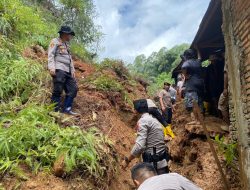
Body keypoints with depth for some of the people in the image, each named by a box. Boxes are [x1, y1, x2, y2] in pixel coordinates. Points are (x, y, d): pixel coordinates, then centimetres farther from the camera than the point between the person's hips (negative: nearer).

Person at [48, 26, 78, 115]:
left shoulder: (66, 44, 26)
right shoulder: (55, 42, 3)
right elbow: (50, 55, -7)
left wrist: (72, 70, 16)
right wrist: (51, 67, -19)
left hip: (67, 71, 8)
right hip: (59, 70, -8)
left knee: (73, 89, 3)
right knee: (58, 90, -10)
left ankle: (67, 108, 7)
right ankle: (56, 110, -5)